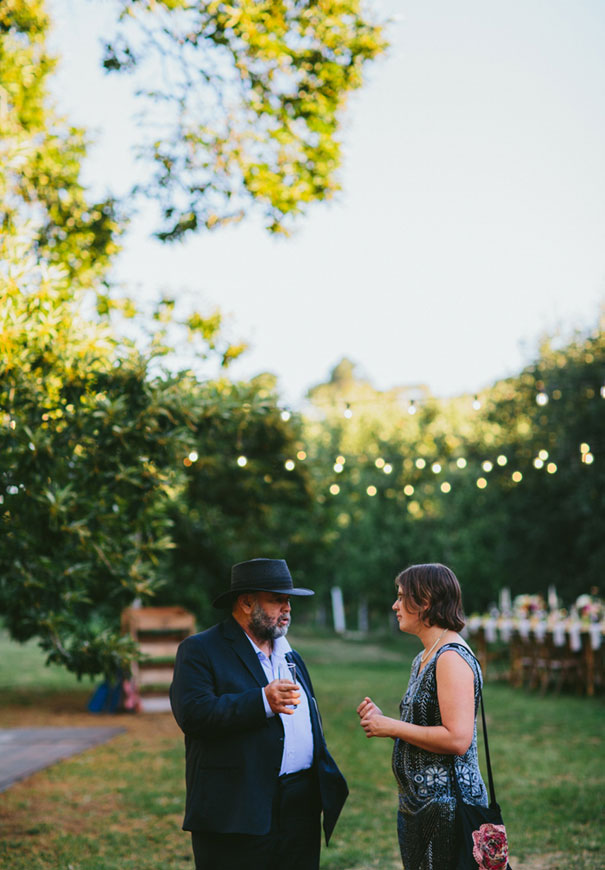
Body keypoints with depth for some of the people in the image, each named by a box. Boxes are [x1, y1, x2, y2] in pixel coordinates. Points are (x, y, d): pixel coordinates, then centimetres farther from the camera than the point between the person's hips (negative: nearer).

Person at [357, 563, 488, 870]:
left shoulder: (452, 658, -16)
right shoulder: (423, 659, 15)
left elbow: (457, 739, -24)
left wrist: (393, 727, -16)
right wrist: (382, 722, 5)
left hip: (446, 807, -10)